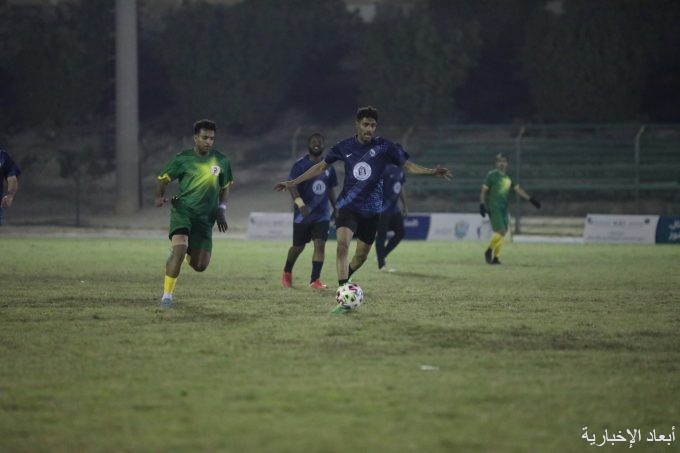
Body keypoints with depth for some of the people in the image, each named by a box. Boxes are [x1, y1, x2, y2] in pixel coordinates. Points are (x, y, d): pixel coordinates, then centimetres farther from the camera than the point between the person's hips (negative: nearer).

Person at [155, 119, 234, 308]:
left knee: (200, 266, 0)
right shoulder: (183, 158, -2)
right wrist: (159, 196, -13)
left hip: (205, 217, 3)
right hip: (182, 211, -3)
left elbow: (225, 187, 19)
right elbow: (163, 178, 6)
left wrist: (221, 209, 5)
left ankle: (188, 254, 38)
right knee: (179, 248, -29)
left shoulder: (221, 161, 6)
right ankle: (167, 295, -18)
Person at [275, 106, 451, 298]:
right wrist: (293, 182, 8)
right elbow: (321, 167, 10)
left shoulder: (384, 147, -3)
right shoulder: (344, 147, 0)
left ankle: (344, 279, 38)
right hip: (348, 206, -1)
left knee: (362, 255, 9)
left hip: (371, 210, 1)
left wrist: (432, 172, -19)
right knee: (342, 244, -23)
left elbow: (408, 165, -2)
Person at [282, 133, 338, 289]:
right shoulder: (300, 164, -9)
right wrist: (300, 204, -31)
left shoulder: (328, 166, 9)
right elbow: (292, 185, -18)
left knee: (320, 244, -10)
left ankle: (315, 280, -7)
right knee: (298, 246, 7)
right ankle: (287, 273, 32)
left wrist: (335, 208, 17)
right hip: (303, 214, -4)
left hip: (322, 213, 4)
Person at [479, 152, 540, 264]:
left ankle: (495, 257, 12)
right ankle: (489, 251, 4)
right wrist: (482, 205, -13)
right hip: (493, 208, -6)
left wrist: (531, 199, 13)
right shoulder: (491, 175, -3)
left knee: (502, 232, 4)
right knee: (500, 231, -16)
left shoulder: (508, 177, 14)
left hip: (503, 208, 6)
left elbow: (518, 189, 19)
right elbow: (484, 191, -3)